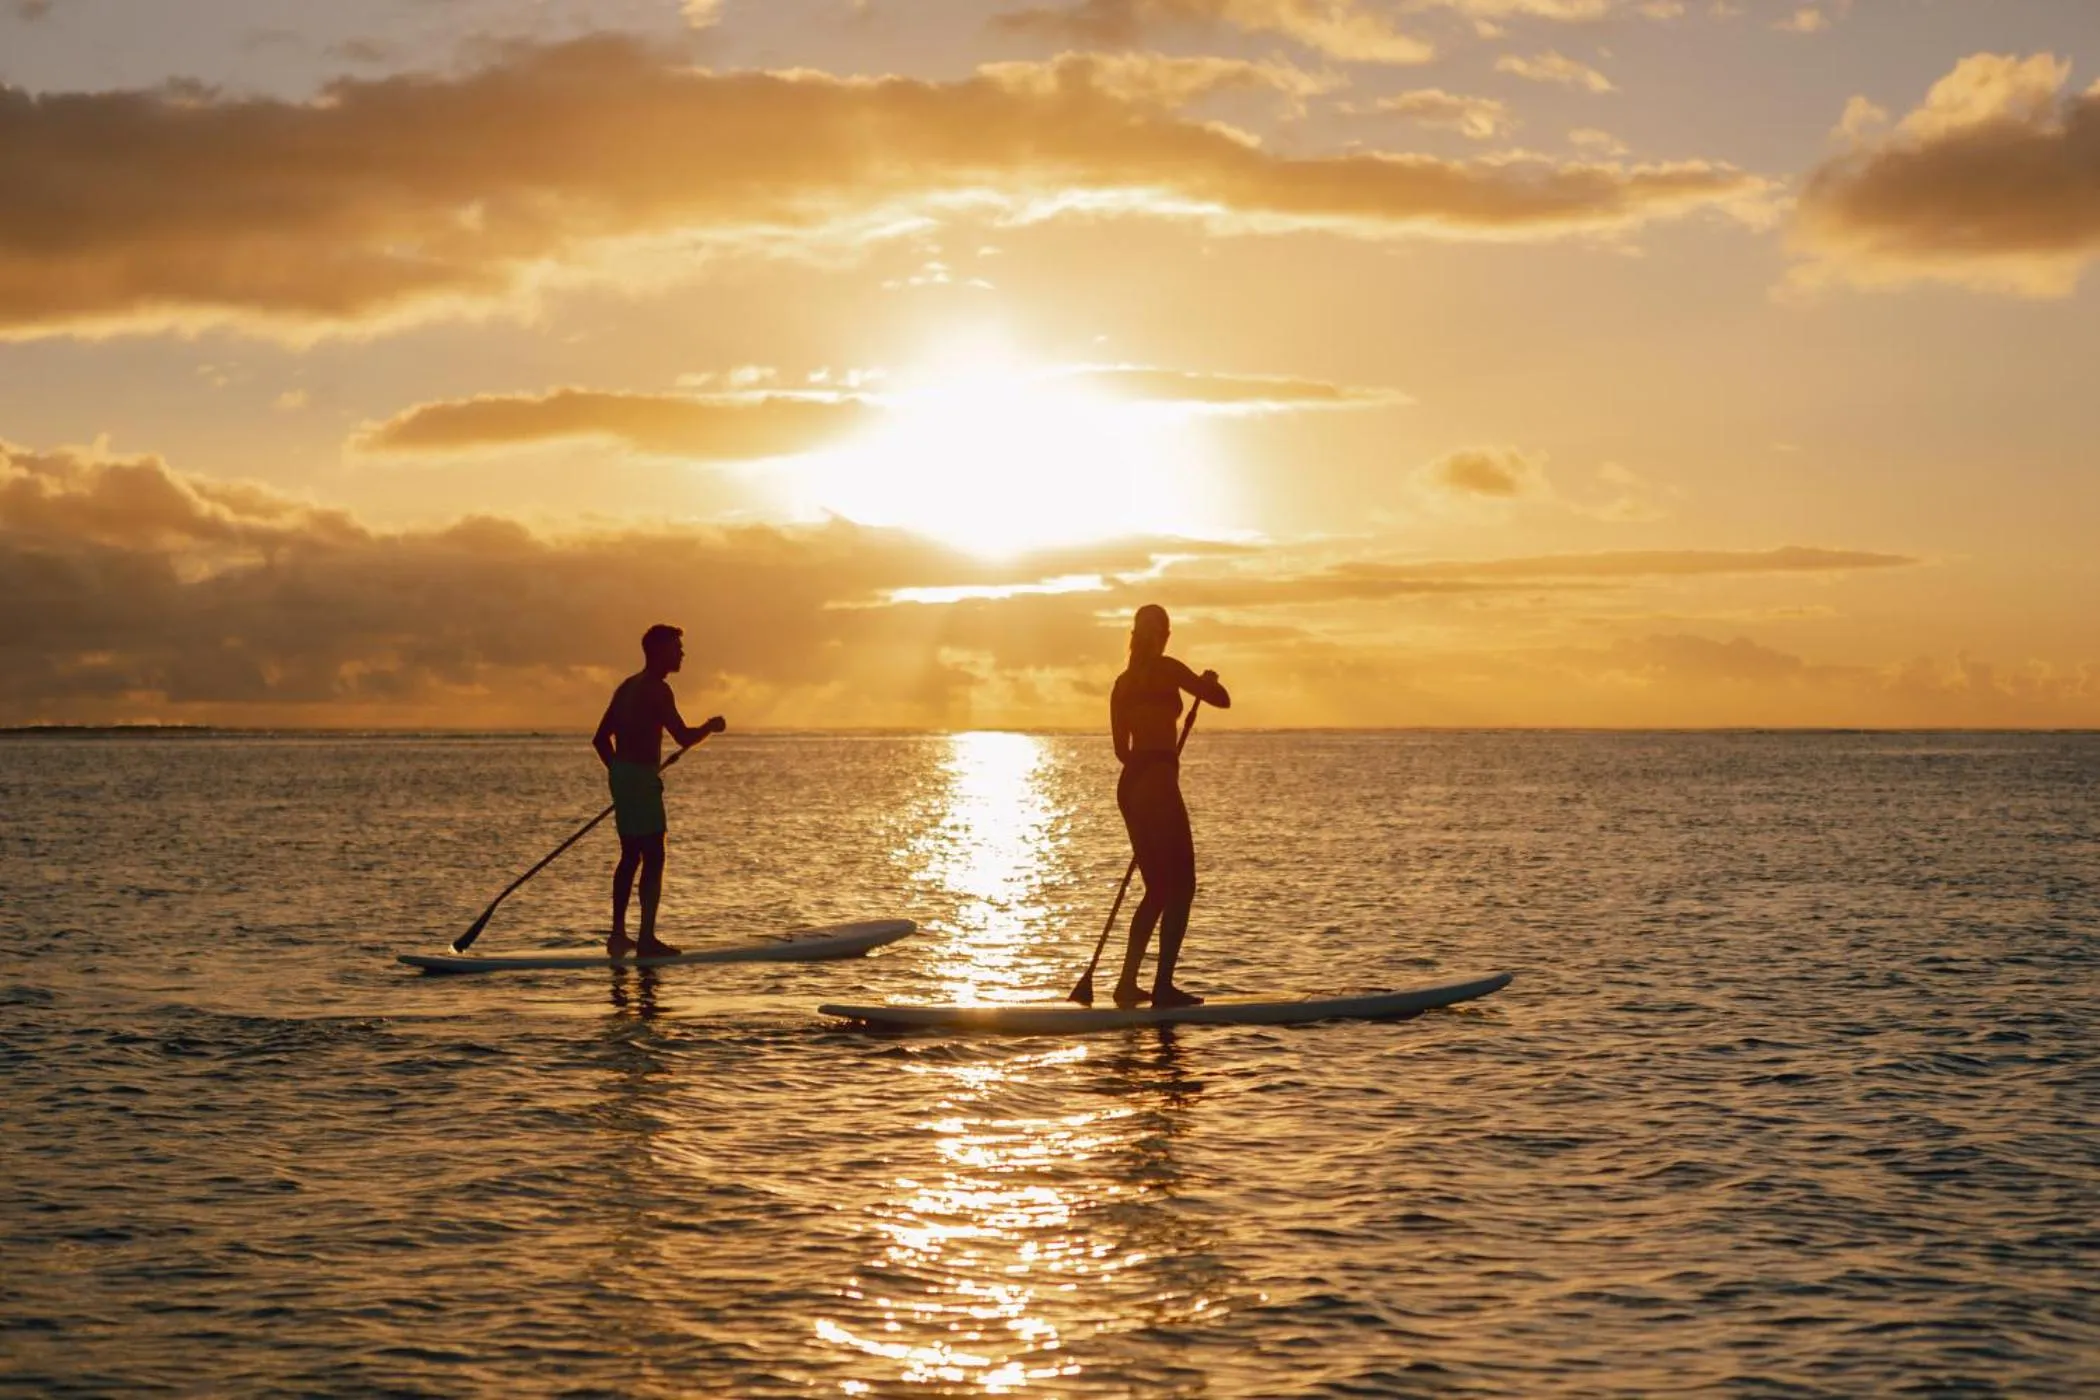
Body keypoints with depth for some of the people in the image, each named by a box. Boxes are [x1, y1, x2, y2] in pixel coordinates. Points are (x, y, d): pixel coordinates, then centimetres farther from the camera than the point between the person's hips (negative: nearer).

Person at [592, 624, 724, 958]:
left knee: (631, 856, 17)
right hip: (641, 779, -10)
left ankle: (618, 935, 20)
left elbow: (600, 739, 19)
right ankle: (647, 940, -7)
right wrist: (710, 727, -1)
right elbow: (684, 737, -19)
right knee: (653, 858, -5)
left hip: (621, 776, 10)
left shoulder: (628, 687, 16)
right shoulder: (657, 689, -13)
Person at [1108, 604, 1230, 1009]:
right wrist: (1208, 681, 14)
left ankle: (1128, 983, 12)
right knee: (1181, 886, -2)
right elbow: (1221, 700, -6)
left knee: (1158, 888, 15)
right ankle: (1163, 987, -8)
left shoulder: (1123, 682, 14)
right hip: (1157, 784, -7)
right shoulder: (1166, 670, -7)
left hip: (1129, 786, 7)